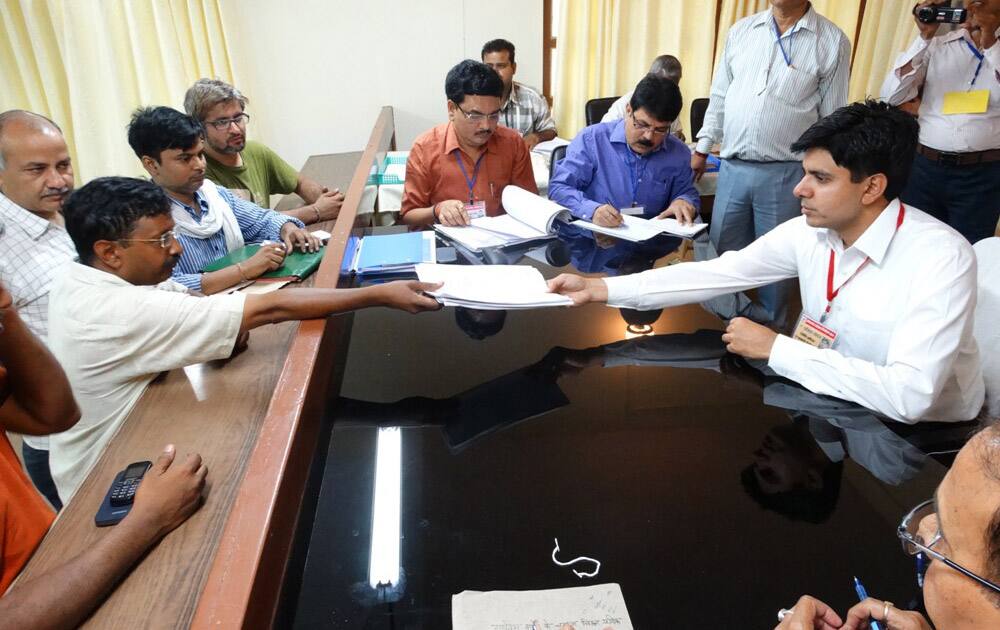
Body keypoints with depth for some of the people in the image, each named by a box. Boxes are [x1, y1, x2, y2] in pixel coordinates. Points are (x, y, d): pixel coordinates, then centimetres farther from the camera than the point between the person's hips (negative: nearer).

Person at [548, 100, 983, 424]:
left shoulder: (940, 260, -27)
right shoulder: (809, 231, -9)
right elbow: (721, 273, -8)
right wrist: (604, 288, -15)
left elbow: (909, 396, -35)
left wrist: (776, 349, -29)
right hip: (825, 395, 5)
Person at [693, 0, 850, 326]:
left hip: (784, 174, -3)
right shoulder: (741, 30, 7)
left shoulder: (833, 42, -2)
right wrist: (702, 149, 10)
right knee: (723, 252, 12)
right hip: (732, 168, 3)